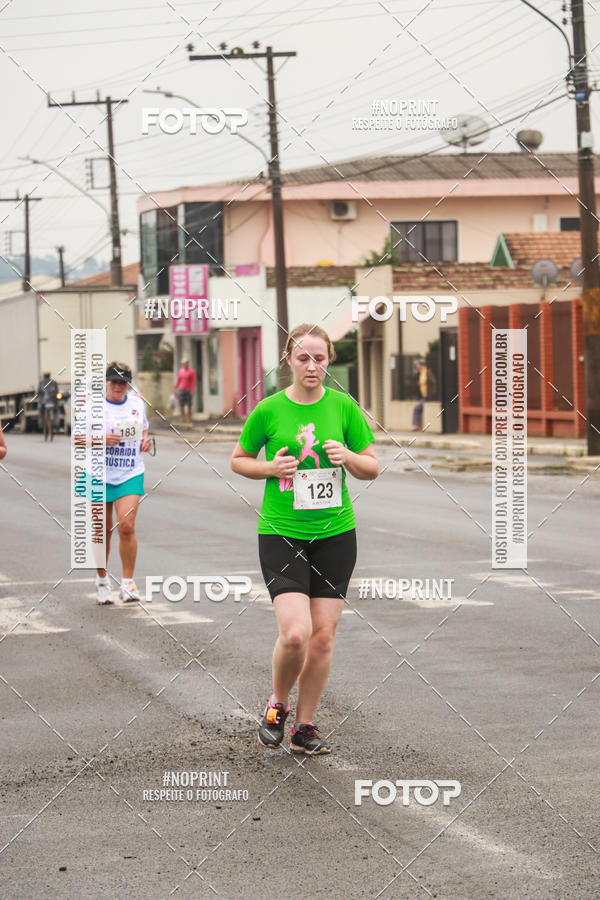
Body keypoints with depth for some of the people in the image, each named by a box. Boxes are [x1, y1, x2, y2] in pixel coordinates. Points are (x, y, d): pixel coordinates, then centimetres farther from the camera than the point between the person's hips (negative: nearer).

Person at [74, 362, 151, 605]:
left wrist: (145, 439, 2)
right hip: (99, 475, -1)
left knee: (127, 526, -13)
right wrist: (102, 439, -21)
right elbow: (77, 439, -5)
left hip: (130, 475, 1)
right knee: (102, 531, 6)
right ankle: (102, 580, 25)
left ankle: (127, 583, -4)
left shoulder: (137, 403, 6)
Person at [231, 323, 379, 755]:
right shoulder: (268, 410, -3)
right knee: (295, 633, -16)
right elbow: (238, 459, 10)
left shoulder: (344, 407, 1)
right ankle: (277, 704, 12)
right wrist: (270, 467, -10)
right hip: (281, 533, -2)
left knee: (323, 635, 2)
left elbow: (372, 467, 8)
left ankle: (305, 726, 18)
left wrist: (348, 456, -13)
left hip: (335, 532, 3)